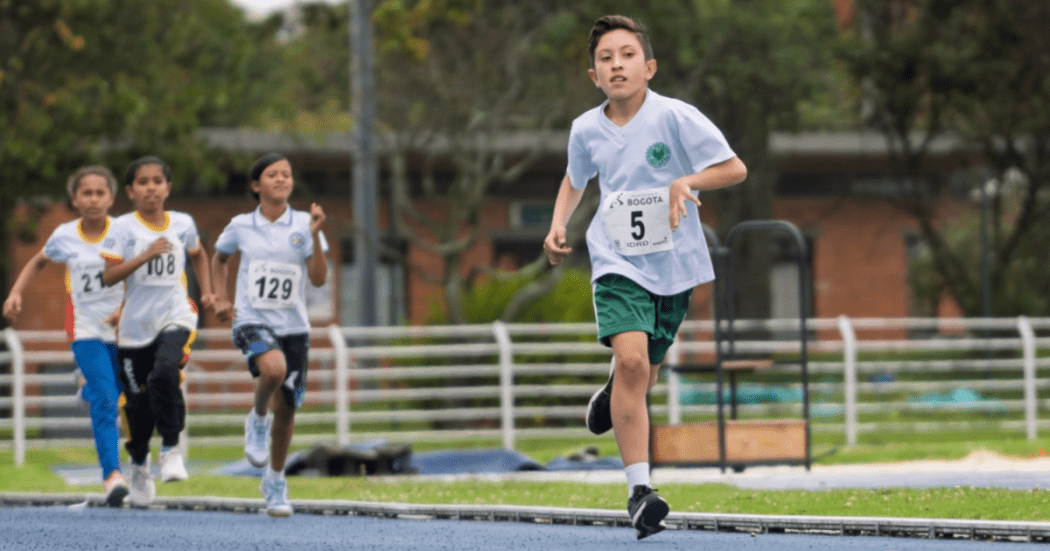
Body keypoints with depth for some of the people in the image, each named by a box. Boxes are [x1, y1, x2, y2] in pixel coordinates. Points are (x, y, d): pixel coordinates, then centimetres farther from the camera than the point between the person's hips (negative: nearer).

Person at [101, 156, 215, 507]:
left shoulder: (182, 224, 6)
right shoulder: (123, 228, -4)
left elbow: (198, 255, 28)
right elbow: (109, 275, -13)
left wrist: (206, 291, 17)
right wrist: (145, 256, -23)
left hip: (175, 317, 0)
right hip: (136, 324, 0)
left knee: (164, 373, -29)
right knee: (138, 401, 5)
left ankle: (171, 448, -15)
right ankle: (139, 465, 29)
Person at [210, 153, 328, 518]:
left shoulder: (302, 225, 0)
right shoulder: (241, 227, 1)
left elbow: (319, 279, -6)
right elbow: (219, 259, 21)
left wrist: (315, 236, -17)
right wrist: (220, 298, 9)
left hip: (293, 326, 2)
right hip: (252, 321, -2)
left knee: (285, 408, 6)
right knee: (274, 367, -35)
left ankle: (275, 481, 27)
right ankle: (258, 419, -4)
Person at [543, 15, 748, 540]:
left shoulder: (676, 117, -10)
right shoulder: (586, 130, 1)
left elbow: (735, 168, -8)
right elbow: (575, 180, 22)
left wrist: (686, 182, -23)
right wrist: (558, 224, 6)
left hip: (673, 264, 0)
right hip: (618, 263, 0)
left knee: (642, 376, 11)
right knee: (631, 358, -23)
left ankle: (610, 397, 52)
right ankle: (639, 488, -23)